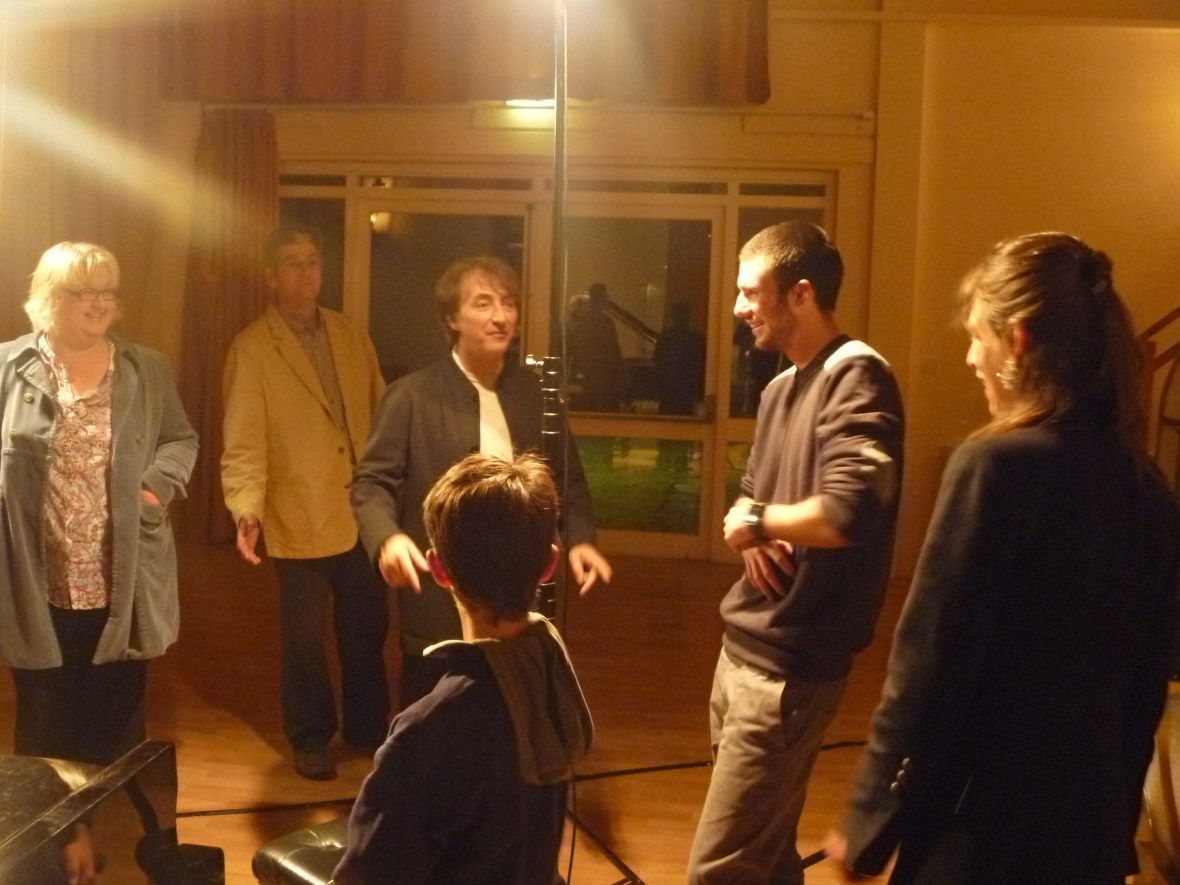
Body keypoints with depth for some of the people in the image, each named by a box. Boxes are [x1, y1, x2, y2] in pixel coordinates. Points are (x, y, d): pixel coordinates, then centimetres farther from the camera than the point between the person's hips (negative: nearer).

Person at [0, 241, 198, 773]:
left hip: (121, 587, 2)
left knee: (118, 728, 15)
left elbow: (181, 440, 10)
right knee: (45, 728, 14)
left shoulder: (146, 370, 6)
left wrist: (158, 483, -7)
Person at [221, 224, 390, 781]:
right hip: (301, 521, -4)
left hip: (364, 515, 4)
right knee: (305, 640, 11)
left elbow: (382, 414, 8)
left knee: (367, 629, 16)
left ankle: (369, 727, 36)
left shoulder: (350, 336, 7)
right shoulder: (252, 348, -8)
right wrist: (246, 507, -27)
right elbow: (243, 443, -13)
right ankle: (311, 739, 32)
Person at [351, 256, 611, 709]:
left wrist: (580, 538, -6)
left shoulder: (535, 393, 7)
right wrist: (387, 538, -29)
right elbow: (371, 483, -8)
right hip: (441, 606, -4)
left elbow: (567, 477, 12)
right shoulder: (411, 396, -7)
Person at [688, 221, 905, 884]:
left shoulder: (856, 377, -18)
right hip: (747, 648, 9)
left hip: (790, 664, -9)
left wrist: (757, 521, -14)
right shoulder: (782, 387, 12)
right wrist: (749, 532, -2)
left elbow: (847, 514, -33)